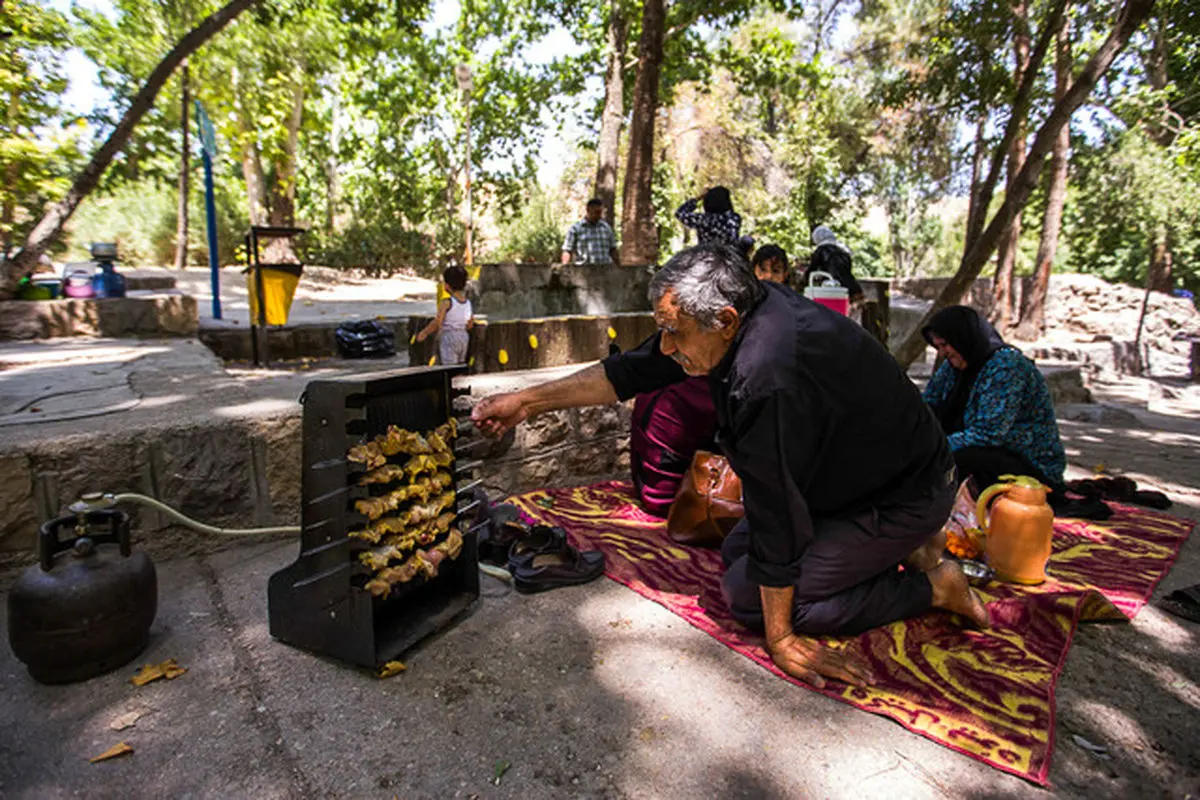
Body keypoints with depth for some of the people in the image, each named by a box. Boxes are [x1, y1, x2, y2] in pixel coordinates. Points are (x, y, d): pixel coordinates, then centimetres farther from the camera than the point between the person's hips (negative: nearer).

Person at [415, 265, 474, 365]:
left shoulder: (447, 303, -14)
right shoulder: (468, 303, 3)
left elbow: (437, 323, -17)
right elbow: (470, 325, 8)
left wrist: (424, 332, -5)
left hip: (448, 337, -6)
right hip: (464, 337, 6)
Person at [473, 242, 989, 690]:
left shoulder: (770, 378, -39)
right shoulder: (740, 309, -11)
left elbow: (773, 511, -31)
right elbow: (632, 372, -5)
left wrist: (780, 638, -18)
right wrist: (528, 402, -5)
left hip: (905, 497, -9)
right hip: (849, 473, 9)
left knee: (747, 594, -9)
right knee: (736, 553, 14)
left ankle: (931, 587, 3)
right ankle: (904, 549, 17)